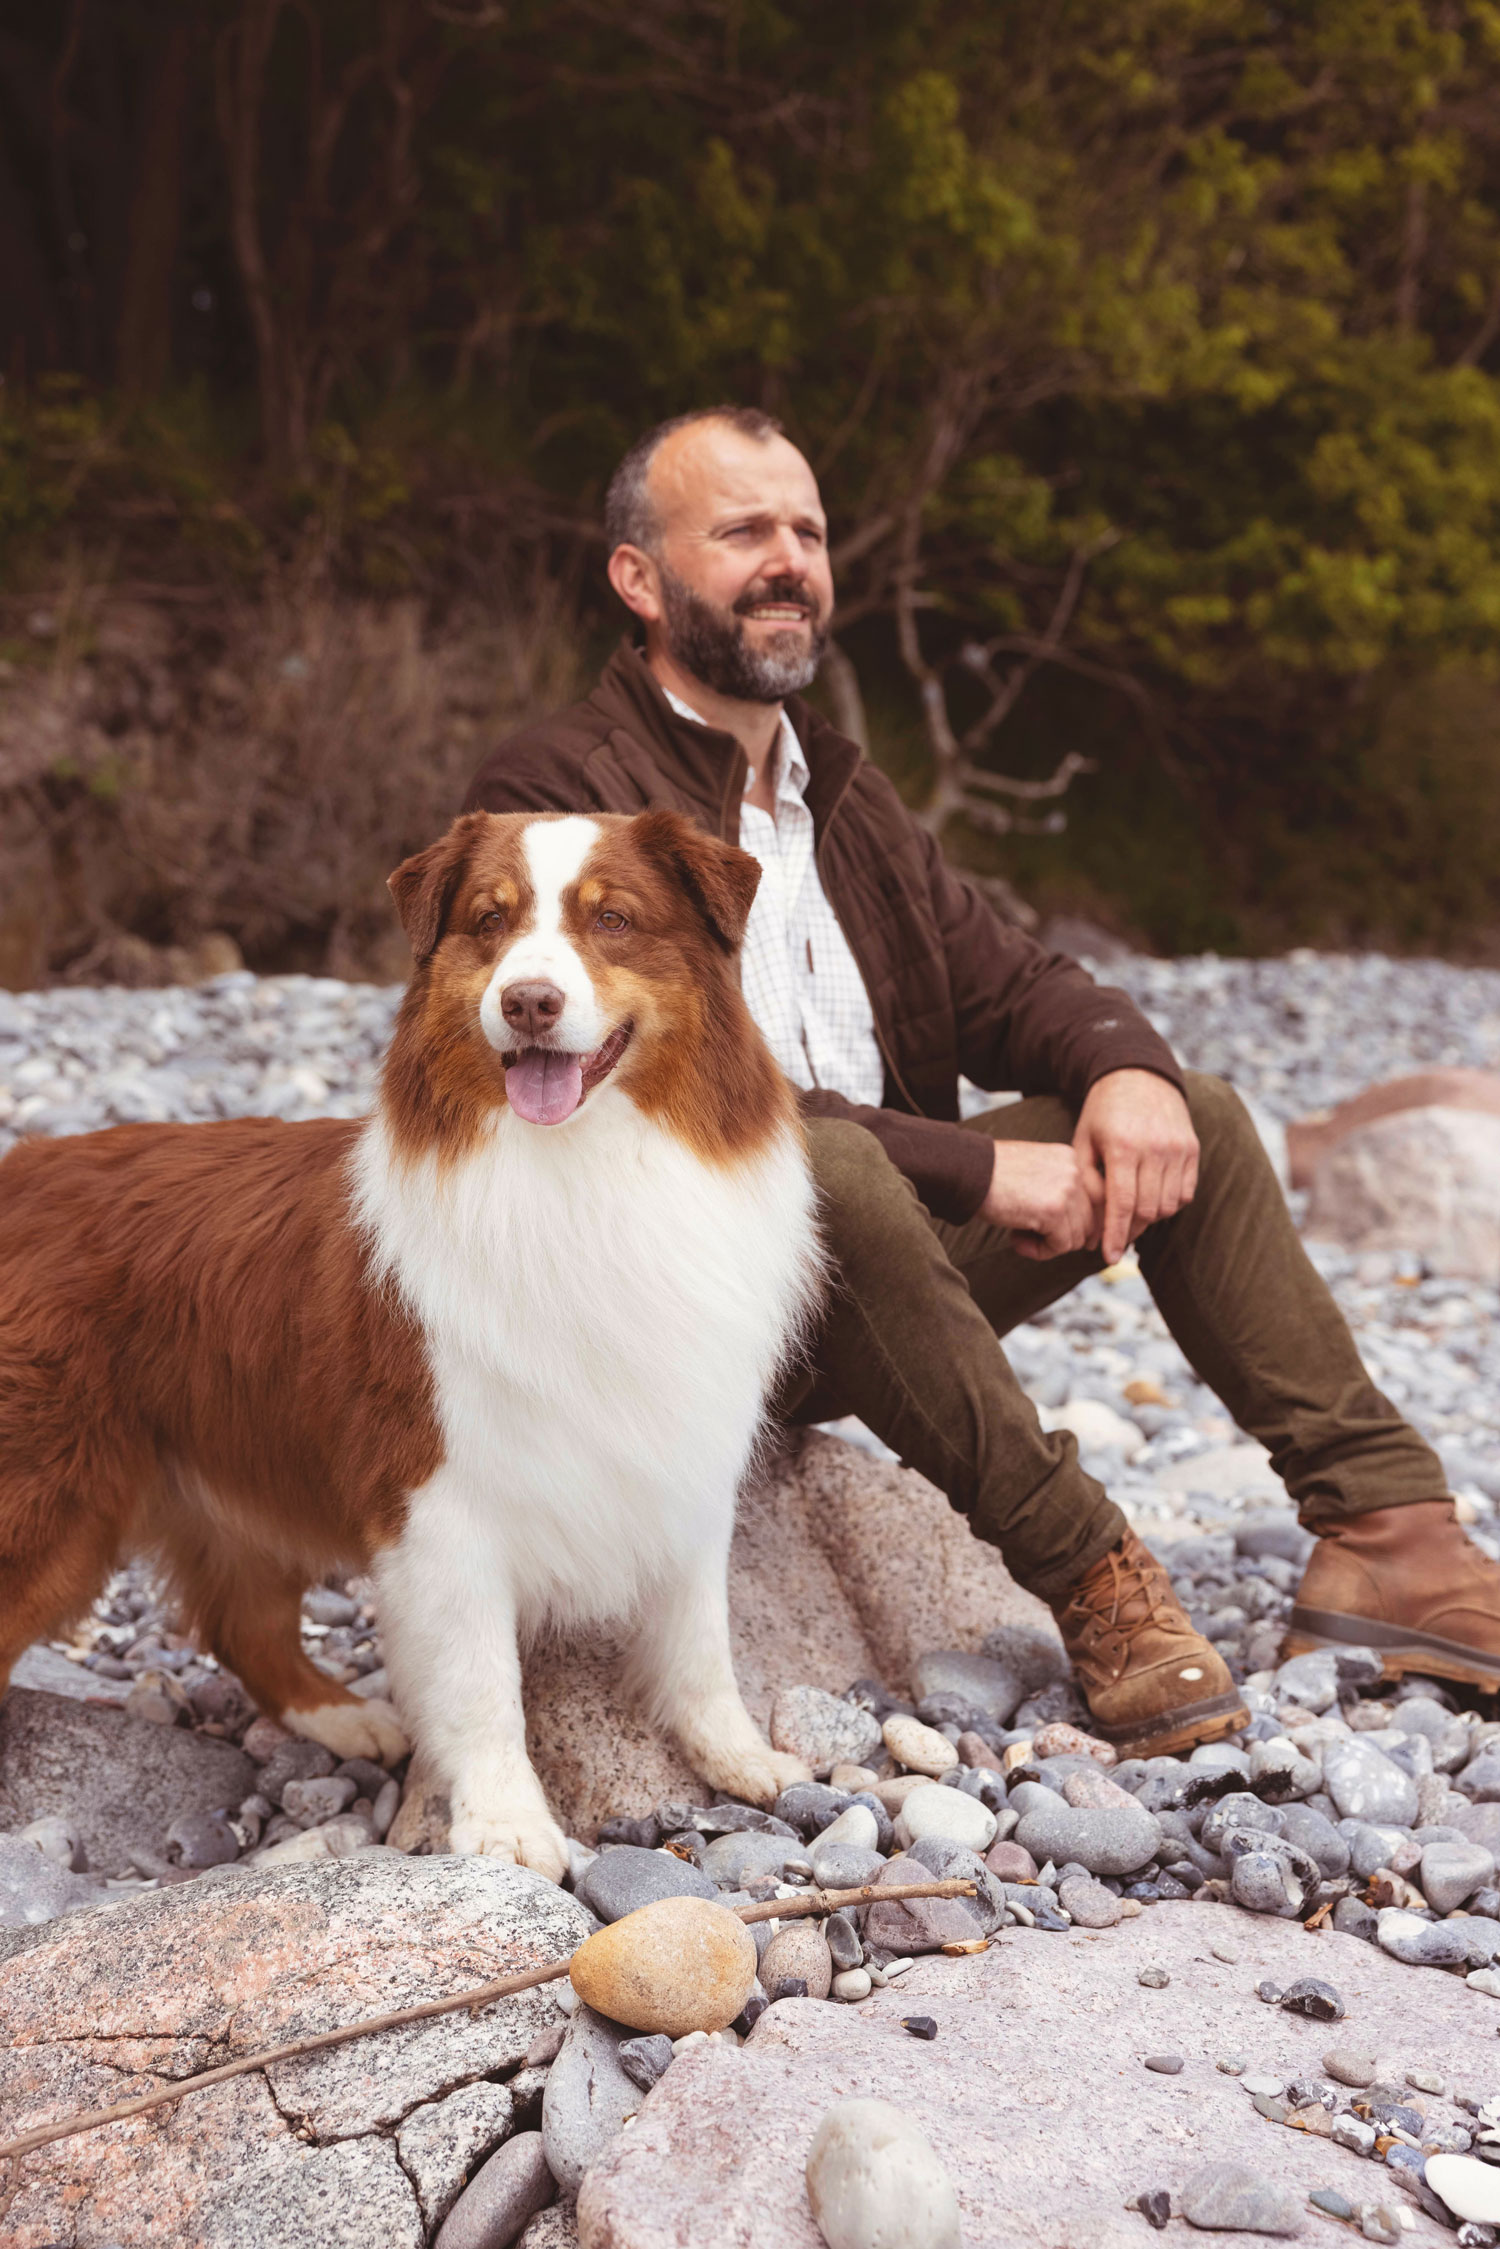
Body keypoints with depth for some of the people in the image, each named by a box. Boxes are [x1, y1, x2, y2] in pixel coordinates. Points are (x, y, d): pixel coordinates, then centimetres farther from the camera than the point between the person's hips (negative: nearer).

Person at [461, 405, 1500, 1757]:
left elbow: (1002, 982, 15)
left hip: (863, 1276, 8)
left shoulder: (839, 787, 15)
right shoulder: (554, 793, -12)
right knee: (830, 1165, -38)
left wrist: (1123, 1063, -10)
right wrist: (979, 1168, -24)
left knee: (1186, 1115, 1)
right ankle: (1091, 1580, -24)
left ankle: (1386, 1531, -4)